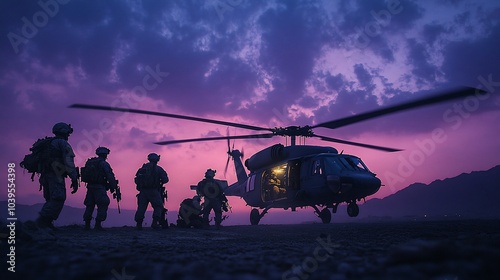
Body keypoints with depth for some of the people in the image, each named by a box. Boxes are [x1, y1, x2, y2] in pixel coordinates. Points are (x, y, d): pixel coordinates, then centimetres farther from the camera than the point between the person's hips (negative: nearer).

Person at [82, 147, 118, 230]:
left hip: (90, 186, 7)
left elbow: (85, 175, 18)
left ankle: (87, 224, 13)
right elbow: (110, 176, -13)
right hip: (99, 187, -7)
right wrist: (114, 187, -8)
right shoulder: (104, 163, -6)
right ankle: (98, 224, -9)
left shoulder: (89, 162, 16)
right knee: (102, 205, -3)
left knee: (89, 205, 13)